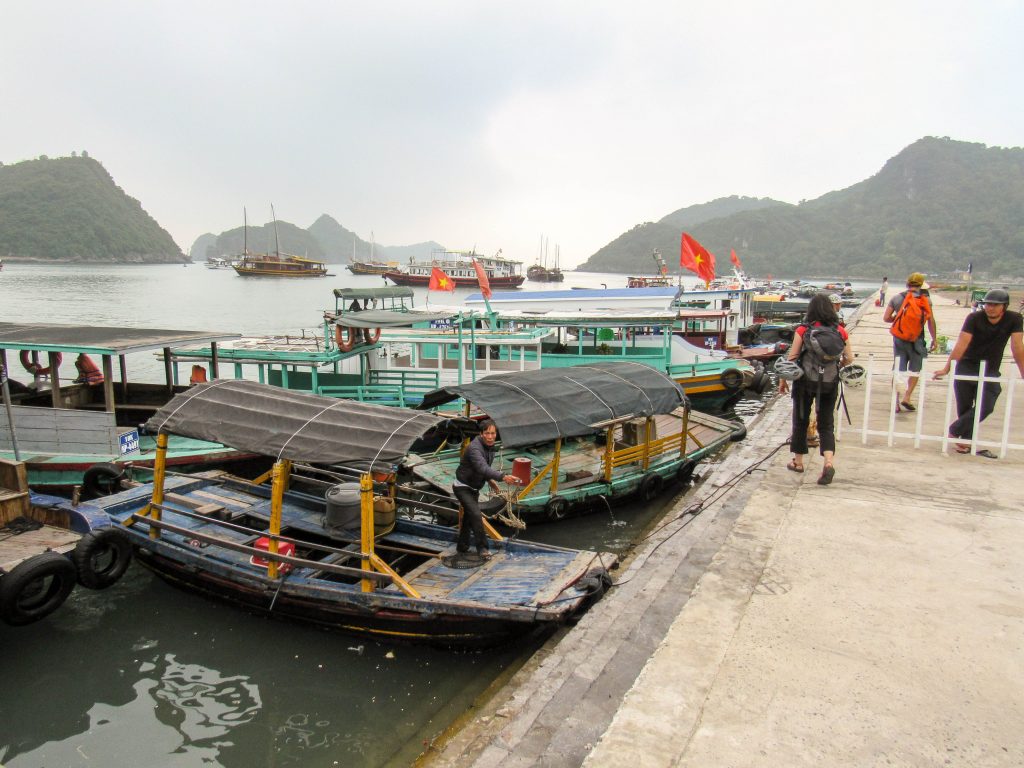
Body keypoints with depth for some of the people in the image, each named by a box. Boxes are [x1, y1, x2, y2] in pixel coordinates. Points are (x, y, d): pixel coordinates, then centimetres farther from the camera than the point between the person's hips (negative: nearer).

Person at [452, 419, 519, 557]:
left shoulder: (490, 446, -2)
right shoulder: (474, 448, -32)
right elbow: (483, 468, -48)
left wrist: (490, 480, -1)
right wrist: (503, 477, -60)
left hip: (474, 488, 9)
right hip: (463, 487, -9)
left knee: (469, 516, 18)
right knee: (476, 515, -19)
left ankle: (462, 546, 33)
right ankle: (482, 548, -7)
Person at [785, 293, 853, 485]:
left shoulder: (803, 330, -10)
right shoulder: (840, 331, -2)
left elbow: (792, 357, -10)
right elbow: (849, 359, 4)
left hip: (805, 381, -2)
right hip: (829, 383, 2)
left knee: (801, 421, 14)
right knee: (826, 424, 9)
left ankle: (798, 462, 24)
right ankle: (829, 462, -11)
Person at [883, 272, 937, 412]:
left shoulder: (896, 298, 2)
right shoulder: (925, 299, -2)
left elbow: (886, 318, 0)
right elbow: (931, 321, -1)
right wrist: (934, 338, 7)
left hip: (899, 339, 2)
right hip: (917, 340, -2)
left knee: (897, 370, 6)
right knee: (915, 370, 12)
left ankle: (896, 402, 5)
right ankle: (906, 398, 2)